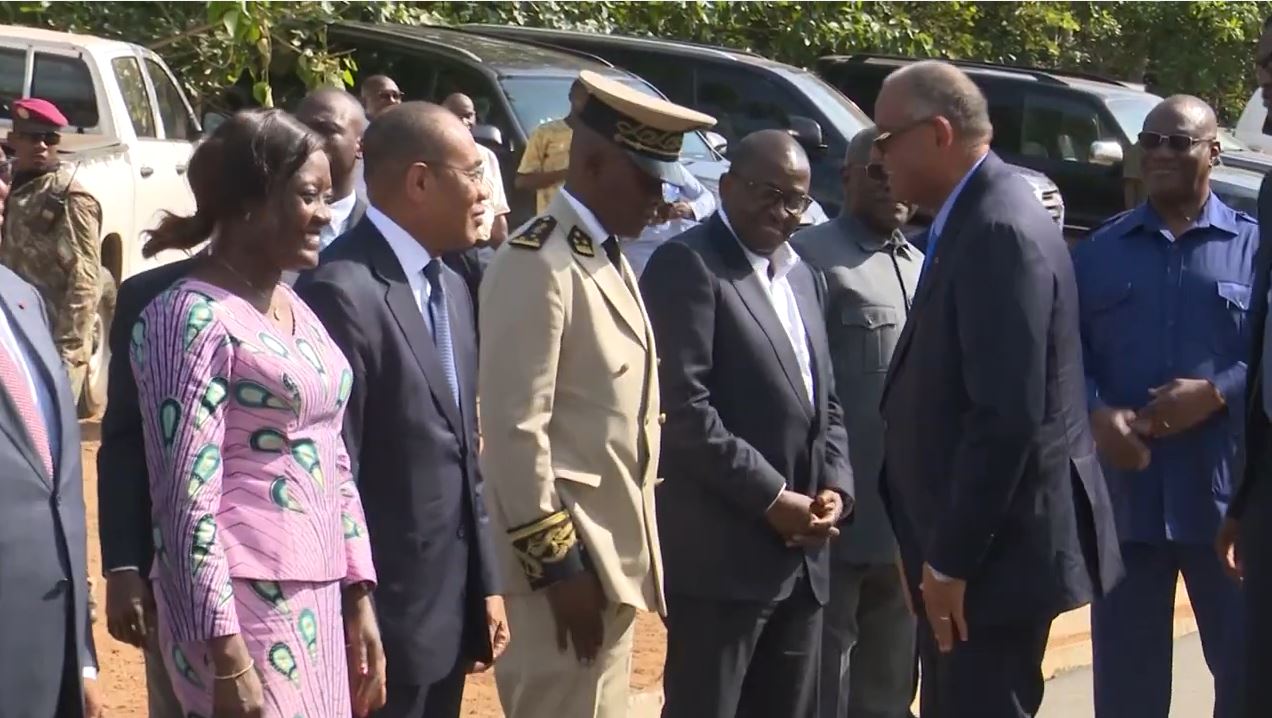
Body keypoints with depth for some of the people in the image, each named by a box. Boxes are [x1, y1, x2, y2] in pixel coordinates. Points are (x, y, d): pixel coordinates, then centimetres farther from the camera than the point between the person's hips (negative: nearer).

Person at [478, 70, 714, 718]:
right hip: (570, 550, -9)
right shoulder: (537, 263, -14)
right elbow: (514, 427, -20)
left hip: (615, 545, 9)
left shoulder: (608, 257, 15)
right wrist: (557, 563, -20)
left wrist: (621, 555, 18)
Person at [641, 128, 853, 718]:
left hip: (801, 554, 8)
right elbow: (683, 407, -16)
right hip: (723, 552, -8)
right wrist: (771, 498, -16)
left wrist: (835, 487, 2)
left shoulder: (804, 276, 19)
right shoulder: (687, 265, -8)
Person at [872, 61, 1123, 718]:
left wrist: (952, 558, -20)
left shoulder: (1001, 229, -19)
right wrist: (940, 550, 15)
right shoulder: (971, 220, 11)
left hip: (997, 544, -10)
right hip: (962, 545, 10)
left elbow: (1008, 416, -24)